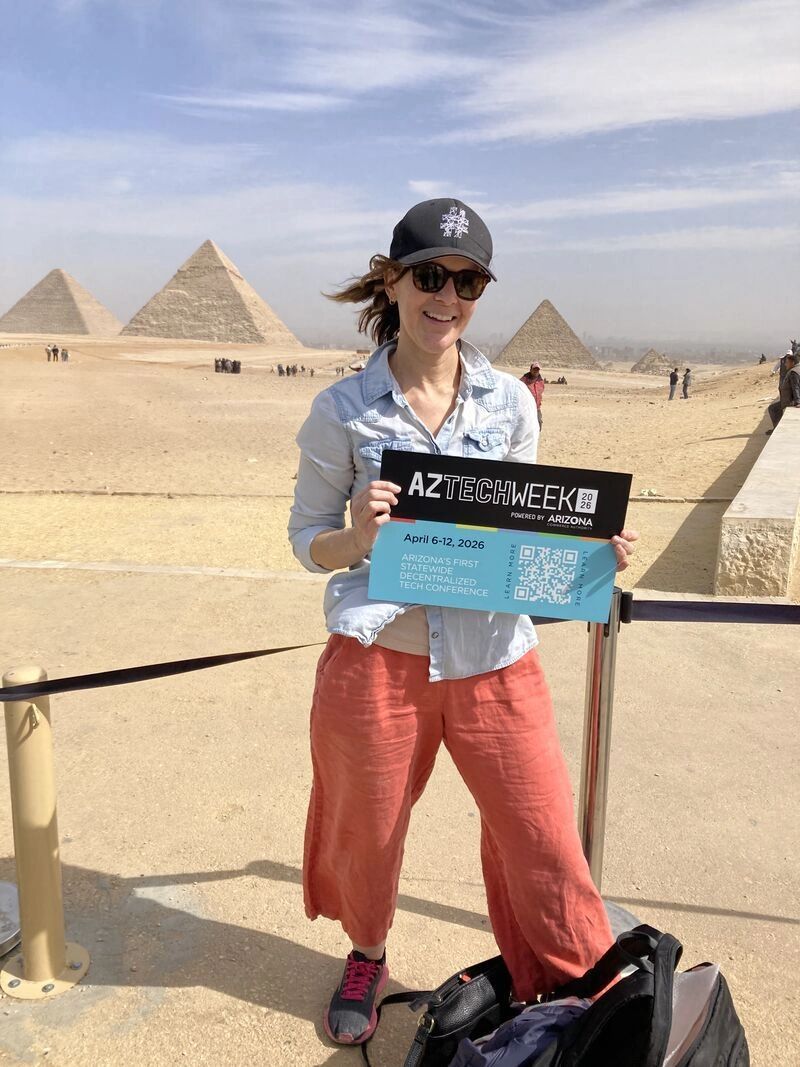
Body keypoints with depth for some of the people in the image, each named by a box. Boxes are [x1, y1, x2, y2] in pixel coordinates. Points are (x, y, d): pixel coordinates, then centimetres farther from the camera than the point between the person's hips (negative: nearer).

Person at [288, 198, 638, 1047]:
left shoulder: (510, 402, 3)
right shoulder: (343, 409, -4)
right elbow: (307, 540, 1)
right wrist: (360, 536, -20)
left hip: (494, 659, 2)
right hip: (378, 656, -1)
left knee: (545, 845, 6)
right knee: (368, 833, 16)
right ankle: (367, 955, 49)